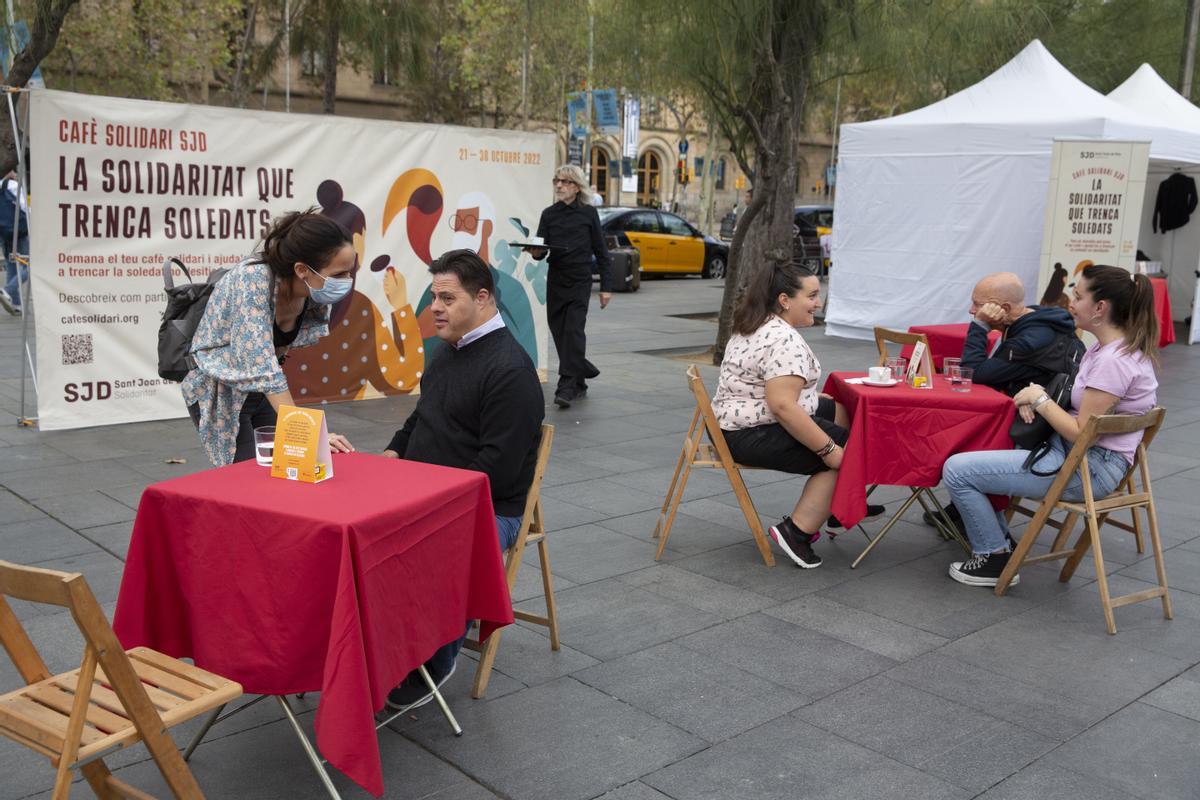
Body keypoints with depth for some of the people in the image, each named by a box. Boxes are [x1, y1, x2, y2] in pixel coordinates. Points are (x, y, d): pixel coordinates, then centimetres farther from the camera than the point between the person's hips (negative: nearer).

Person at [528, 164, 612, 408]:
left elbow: (601, 251, 3)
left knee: (573, 331, -13)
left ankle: (566, 388, -14)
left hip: (580, 281, -4)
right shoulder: (549, 214, 8)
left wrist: (606, 286, -1)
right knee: (559, 333, 7)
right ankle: (579, 382, 24)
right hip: (555, 281, 4)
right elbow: (541, 248, 5)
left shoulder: (588, 213, 1)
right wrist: (536, 252, -20)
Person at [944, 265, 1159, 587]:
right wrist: (1035, 396, -3)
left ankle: (995, 557, 3)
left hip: (1088, 467, -11)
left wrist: (1039, 398, -12)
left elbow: (1081, 433, -24)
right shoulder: (1107, 347, 7)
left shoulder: (1113, 361, -24)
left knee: (957, 470, -13)